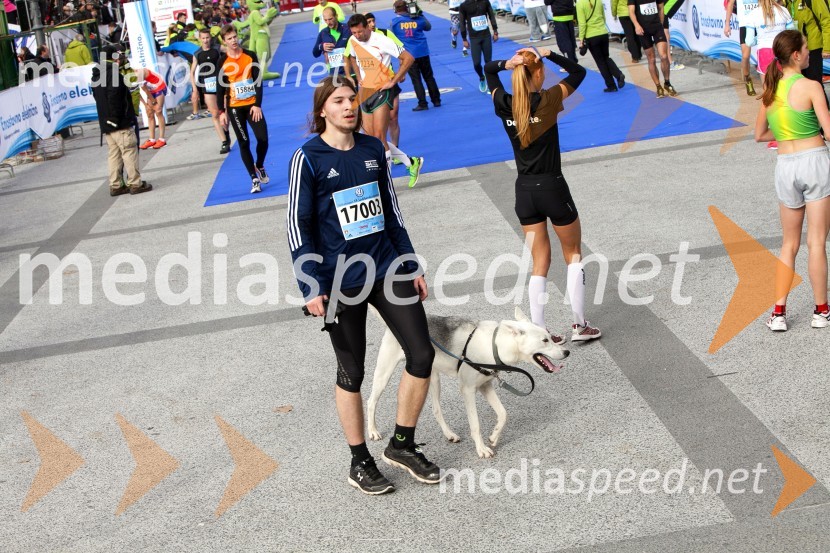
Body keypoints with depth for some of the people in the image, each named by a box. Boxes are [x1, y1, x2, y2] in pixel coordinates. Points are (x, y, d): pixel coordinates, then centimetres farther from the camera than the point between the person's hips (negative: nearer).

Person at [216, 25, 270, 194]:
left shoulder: (250, 56, 0)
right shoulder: (222, 62, -2)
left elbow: (258, 81, 0)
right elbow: (221, 88, 1)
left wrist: (257, 104, -8)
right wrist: (222, 111, -4)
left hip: (252, 105, 1)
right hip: (234, 108, -1)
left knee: (263, 139, -7)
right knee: (244, 143, 0)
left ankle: (259, 166, 23)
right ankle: (254, 179, 6)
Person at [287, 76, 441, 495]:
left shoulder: (373, 149, 6)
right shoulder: (308, 158, -8)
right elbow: (298, 224, -8)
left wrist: (411, 265, 14)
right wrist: (311, 288, -13)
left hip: (387, 269, 5)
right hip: (340, 283, -5)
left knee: (422, 354, 1)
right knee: (351, 373, 7)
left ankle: (402, 444, 20)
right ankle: (360, 462, 24)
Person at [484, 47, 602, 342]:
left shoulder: (504, 104, -3)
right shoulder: (547, 100, -14)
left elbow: (488, 69, 15)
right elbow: (579, 72, -1)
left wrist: (507, 62, -6)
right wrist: (549, 54, -9)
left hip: (524, 191, 4)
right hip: (552, 188, -4)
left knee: (540, 263, 13)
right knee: (573, 254, 15)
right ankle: (580, 325, 16)